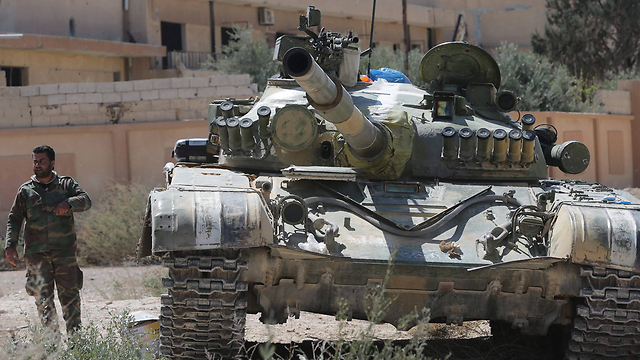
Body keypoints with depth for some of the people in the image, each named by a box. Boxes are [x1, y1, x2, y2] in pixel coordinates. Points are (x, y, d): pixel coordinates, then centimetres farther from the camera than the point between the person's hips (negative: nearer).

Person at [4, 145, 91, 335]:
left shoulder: (67, 184, 9)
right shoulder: (25, 191, 11)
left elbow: (85, 200, -3)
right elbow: (14, 219, 12)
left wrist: (68, 203, -23)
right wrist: (10, 245, 0)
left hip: (64, 250, -1)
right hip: (36, 254, 1)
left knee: (70, 294, -5)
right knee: (43, 298, -2)